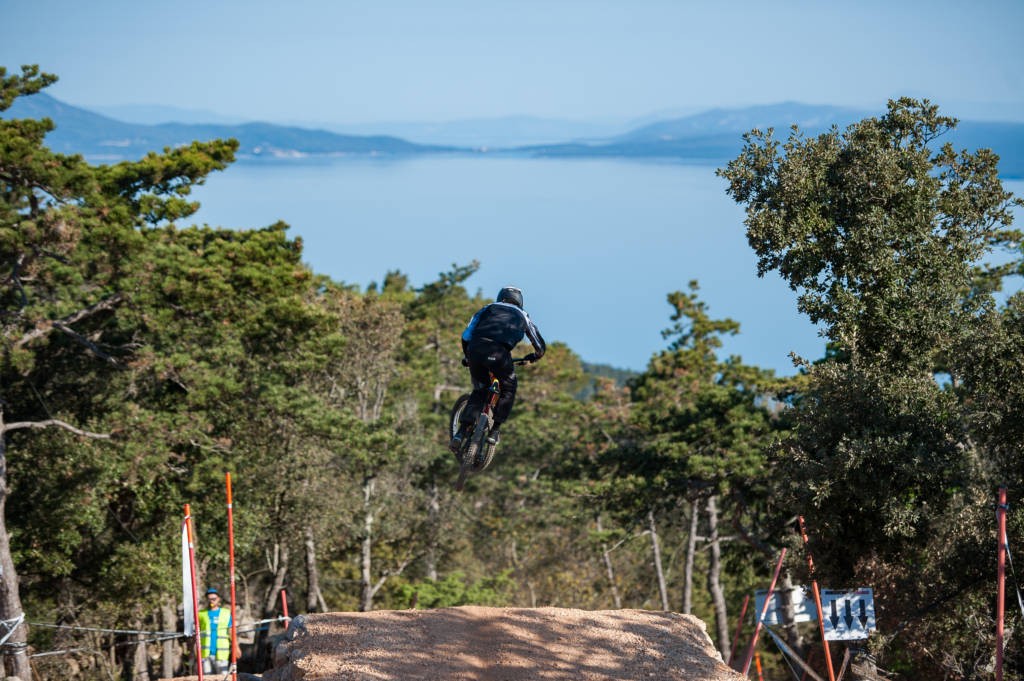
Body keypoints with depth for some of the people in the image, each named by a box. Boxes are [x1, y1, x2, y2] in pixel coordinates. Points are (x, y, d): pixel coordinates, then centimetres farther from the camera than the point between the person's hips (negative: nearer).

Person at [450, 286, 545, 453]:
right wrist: (532, 357, 59)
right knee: (508, 390, 25)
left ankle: (461, 434, 6)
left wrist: (468, 357, 39)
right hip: (499, 353, -2)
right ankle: (495, 430, 16)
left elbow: (466, 336, 23)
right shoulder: (522, 316, 30)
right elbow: (540, 347, 37)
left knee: (479, 391, 21)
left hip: (475, 349, 2)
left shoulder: (488, 308, 31)